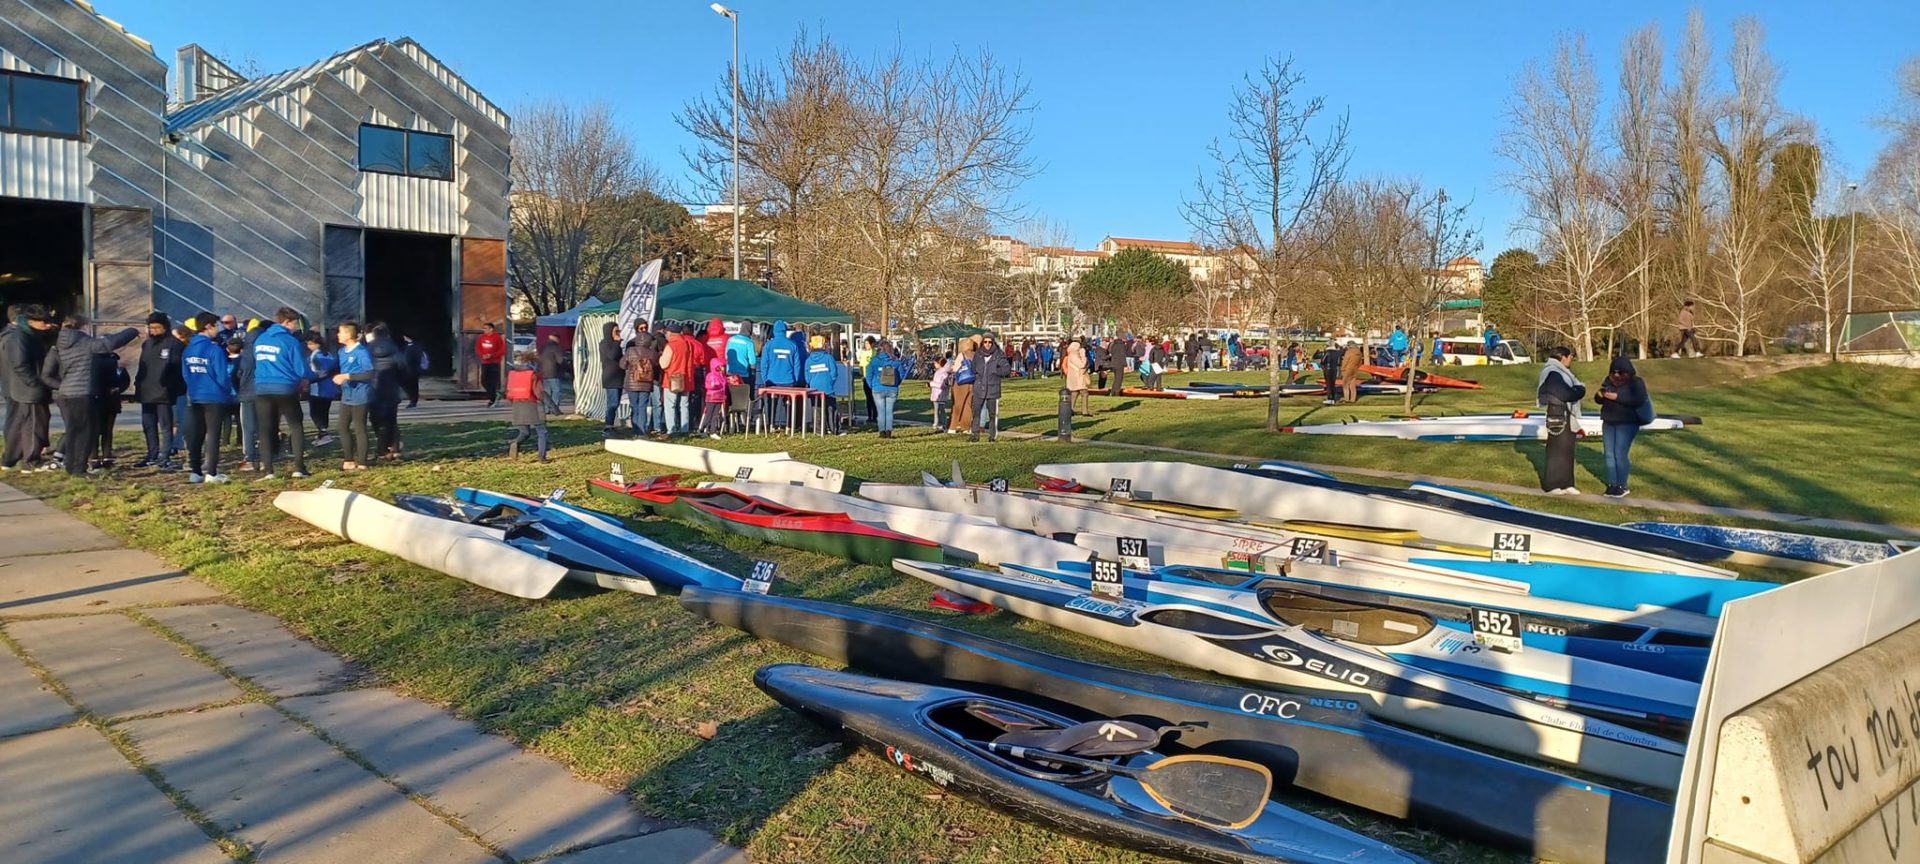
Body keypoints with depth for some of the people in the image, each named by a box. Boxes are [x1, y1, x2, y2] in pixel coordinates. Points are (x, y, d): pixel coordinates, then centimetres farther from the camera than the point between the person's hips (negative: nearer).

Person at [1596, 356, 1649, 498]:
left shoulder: (1636, 382, -5)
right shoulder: (1608, 381, 9)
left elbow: (1638, 401, -19)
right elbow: (1598, 400, 10)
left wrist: (1617, 397, -25)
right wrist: (1600, 395, -13)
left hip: (1627, 424, -5)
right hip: (1608, 423, 5)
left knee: (1620, 454, -10)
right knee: (1610, 454, 3)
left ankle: (1622, 486, -4)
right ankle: (1611, 484, 8)